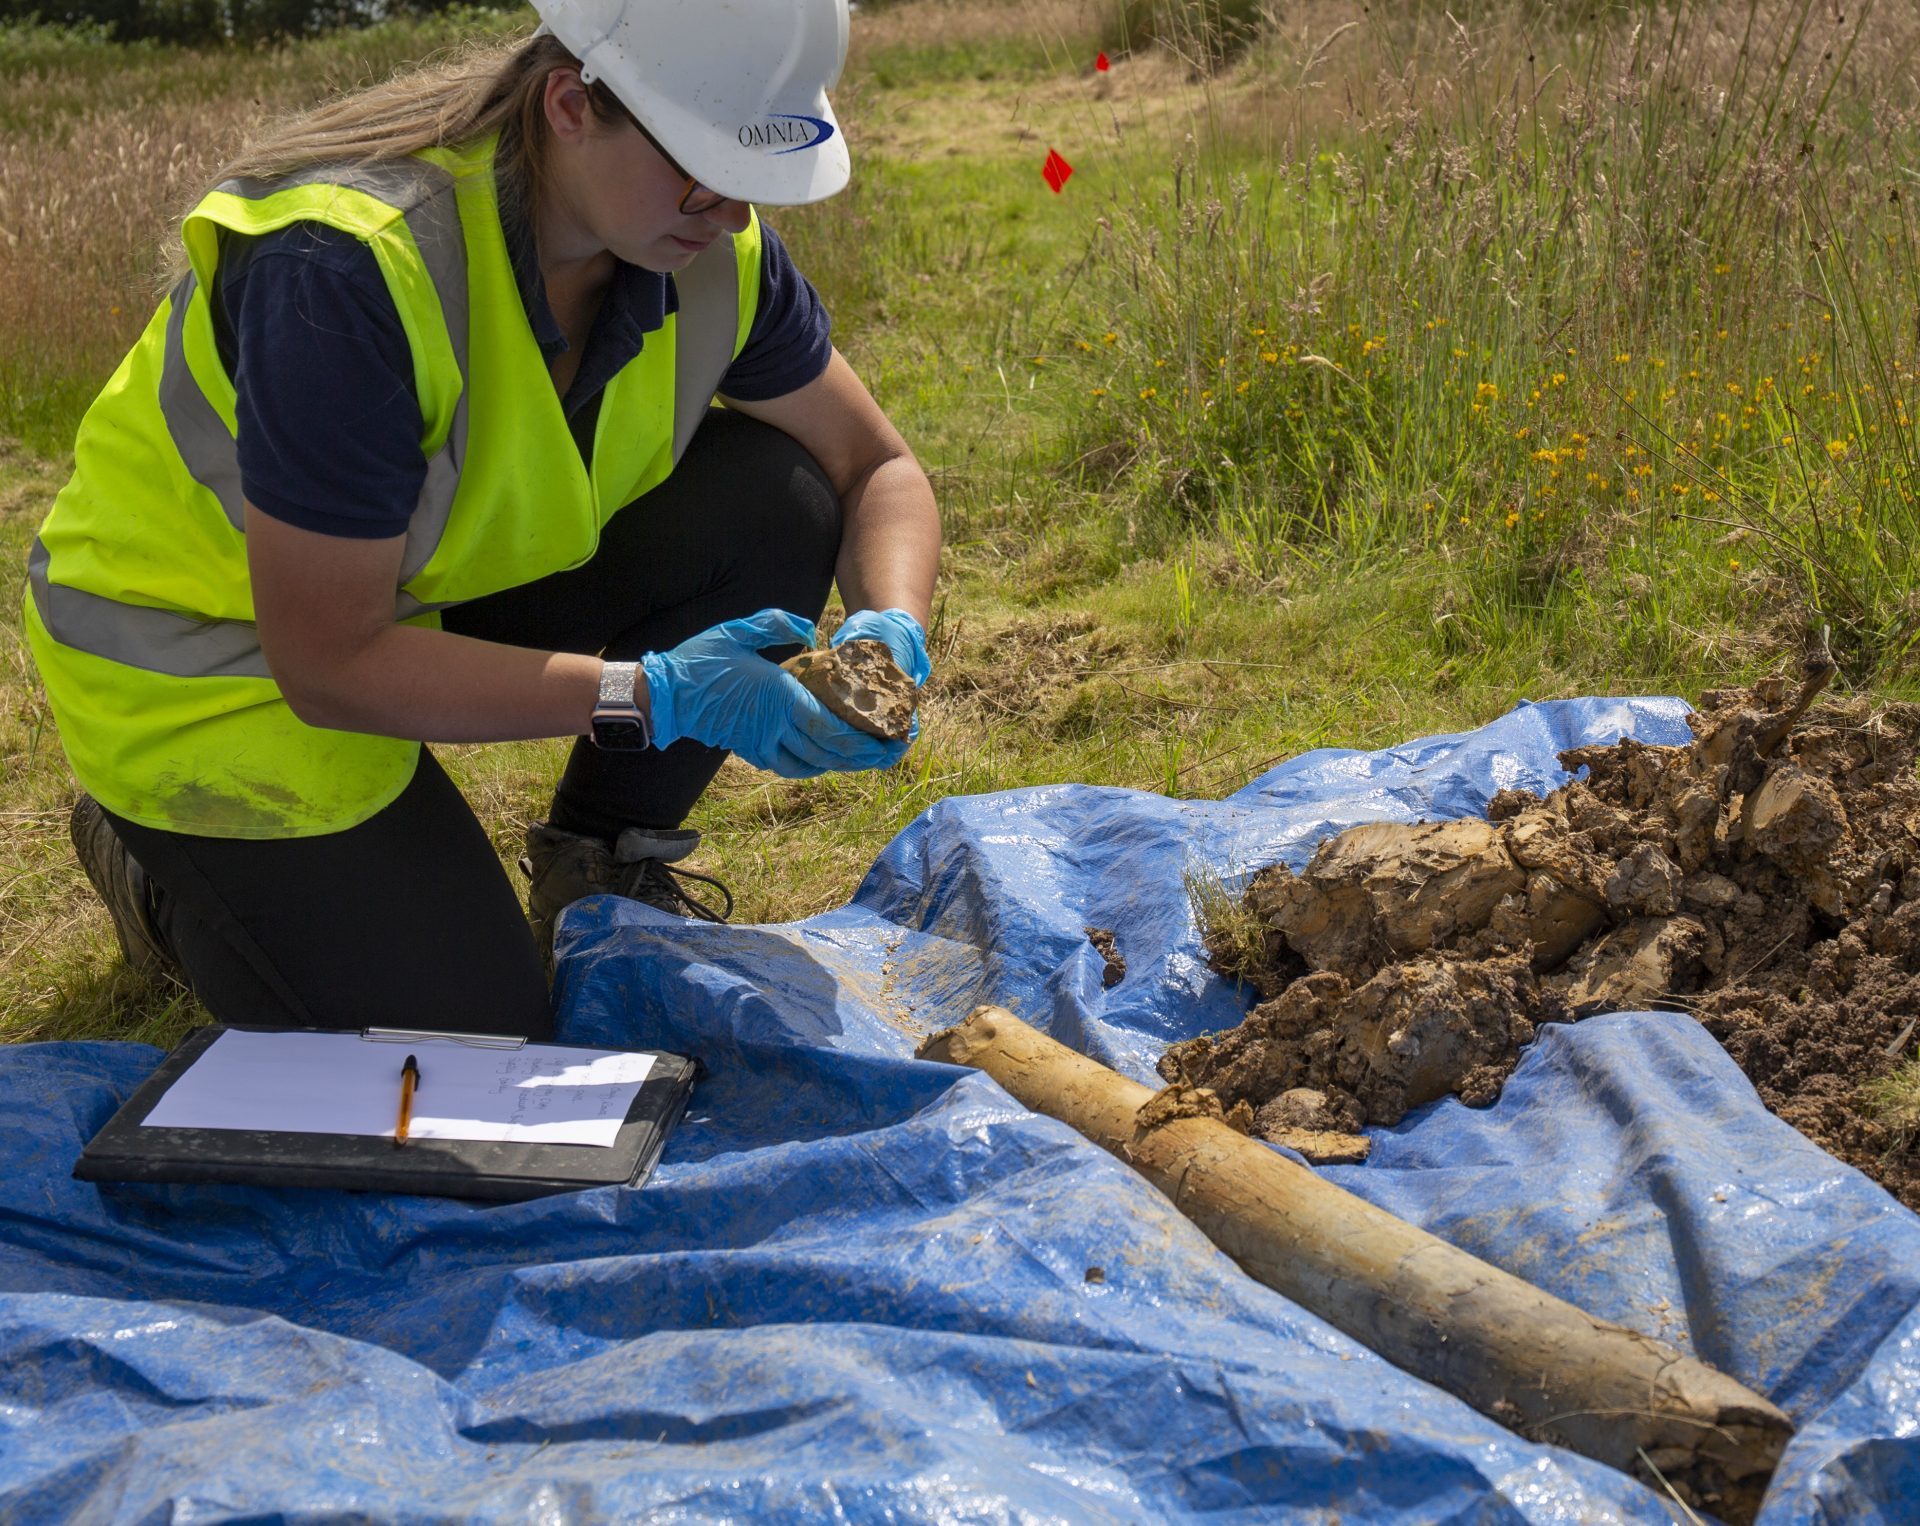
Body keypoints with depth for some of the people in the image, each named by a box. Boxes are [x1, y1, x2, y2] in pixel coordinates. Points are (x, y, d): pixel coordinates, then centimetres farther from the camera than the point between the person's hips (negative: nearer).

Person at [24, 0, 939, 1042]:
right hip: (214, 647, -6)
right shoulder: (348, 265, -35)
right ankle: (165, 860, 16)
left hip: (447, 584, 6)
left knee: (775, 499, -14)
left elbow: (876, 466, -2)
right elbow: (330, 667, -31)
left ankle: (600, 860, 5)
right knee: (469, 1042, -9)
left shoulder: (711, 247, -15)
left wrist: (891, 626, -25)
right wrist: (653, 695, -37)